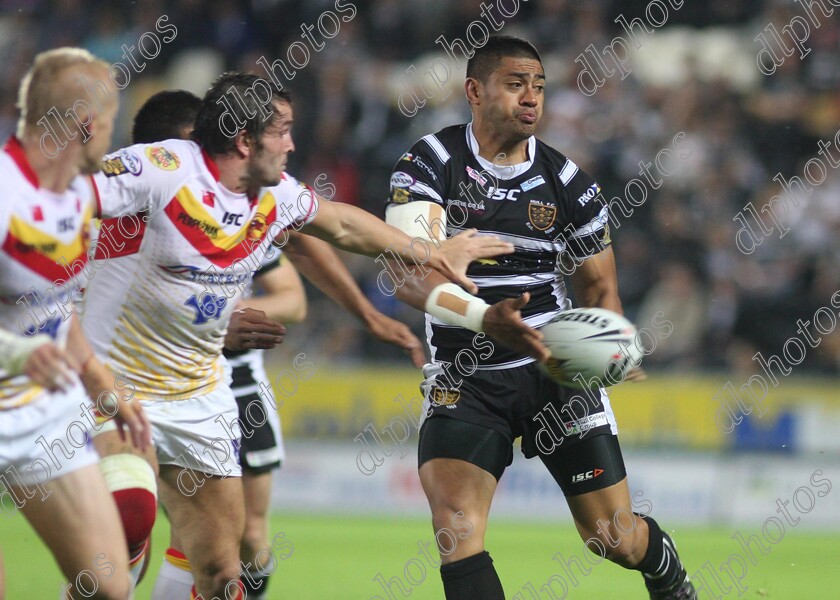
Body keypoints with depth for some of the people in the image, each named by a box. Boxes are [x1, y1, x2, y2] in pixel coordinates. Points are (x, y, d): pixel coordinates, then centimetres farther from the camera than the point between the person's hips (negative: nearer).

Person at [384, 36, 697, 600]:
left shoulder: (566, 182, 0)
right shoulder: (431, 163, -8)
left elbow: (600, 286, 12)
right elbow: (409, 273, -22)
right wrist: (483, 317, -40)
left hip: (554, 368, 1)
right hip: (463, 378, -1)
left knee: (613, 535, 4)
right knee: (454, 521, -22)